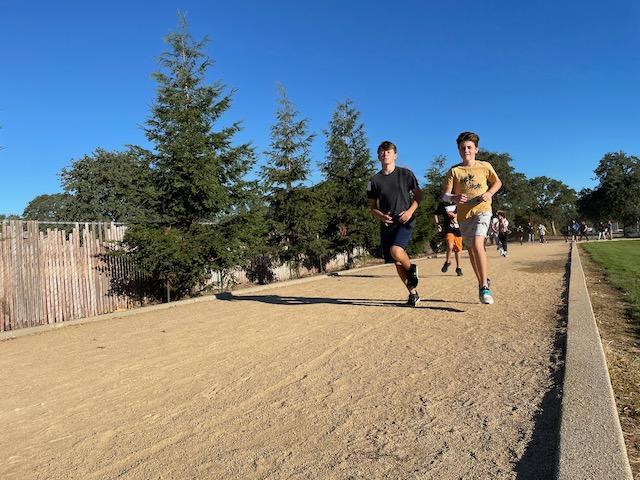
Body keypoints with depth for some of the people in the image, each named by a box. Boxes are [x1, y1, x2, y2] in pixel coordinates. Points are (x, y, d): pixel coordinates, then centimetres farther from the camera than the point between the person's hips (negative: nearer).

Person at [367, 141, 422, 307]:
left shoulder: (406, 174, 1)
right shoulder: (375, 180, 5)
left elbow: (418, 195, 7)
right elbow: (372, 207, 10)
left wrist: (410, 211, -10)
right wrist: (381, 216, -11)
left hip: (405, 221, -3)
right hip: (387, 225, 4)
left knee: (396, 251, -28)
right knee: (397, 263, 7)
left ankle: (412, 268, 4)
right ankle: (413, 293, 23)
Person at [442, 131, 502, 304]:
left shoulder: (485, 166, 2)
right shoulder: (454, 171, -1)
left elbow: (497, 182, 17)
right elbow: (444, 195, -7)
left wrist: (489, 193, -4)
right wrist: (454, 198, -30)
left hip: (482, 210, -2)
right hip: (464, 214, 3)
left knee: (477, 244, -23)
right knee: (471, 250, 12)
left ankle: (484, 287, -14)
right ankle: (483, 283, 33)